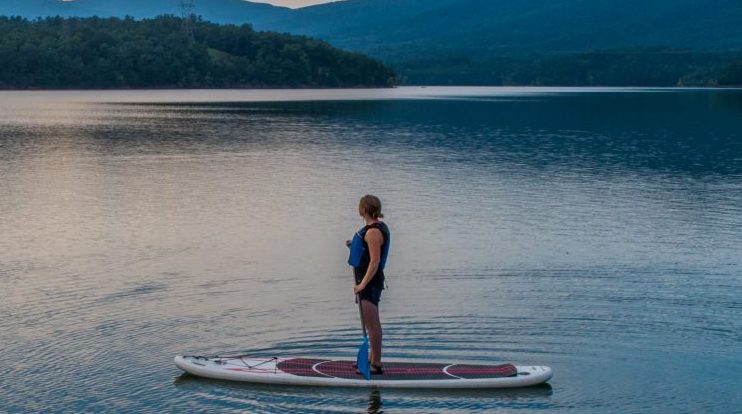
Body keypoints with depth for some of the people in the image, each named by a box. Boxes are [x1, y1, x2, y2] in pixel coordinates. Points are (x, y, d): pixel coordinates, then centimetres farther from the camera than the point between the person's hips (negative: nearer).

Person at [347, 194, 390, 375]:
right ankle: (373, 359, 28)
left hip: (370, 281, -11)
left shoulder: (373, 231, -20)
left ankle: (376, 364, -4)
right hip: (368, 279, 11)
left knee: (371, 323, -8)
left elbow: (375, 260, -24)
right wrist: (354, 245, 11)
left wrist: (363, 284, -25)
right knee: (372, 323, 18)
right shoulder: (378, 226, 12)